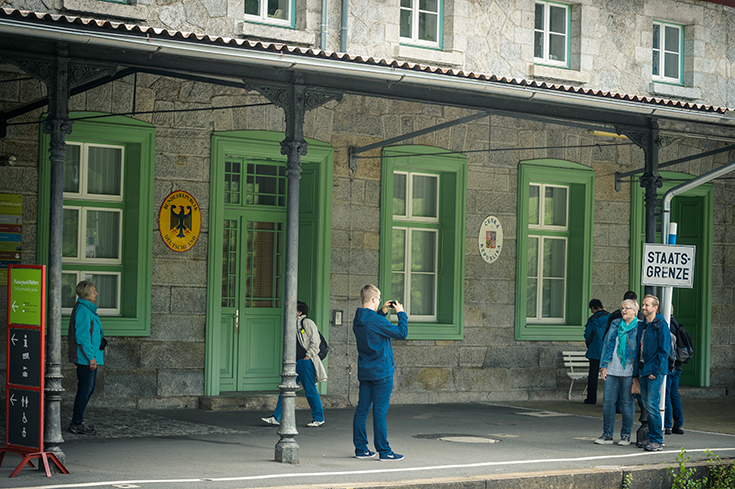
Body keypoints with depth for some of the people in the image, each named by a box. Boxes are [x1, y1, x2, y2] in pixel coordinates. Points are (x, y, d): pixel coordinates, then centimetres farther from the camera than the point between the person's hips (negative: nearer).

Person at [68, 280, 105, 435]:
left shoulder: (87, 309, 17)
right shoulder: (82, 310, -16)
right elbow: (82, 336, -21)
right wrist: (90, 357, -21)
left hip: (88, 357, 11)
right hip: (85, 357, -11)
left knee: (90, 387, 15)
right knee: (85, 388, -5)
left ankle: (77, 421, 22)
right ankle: (77, 424, 1)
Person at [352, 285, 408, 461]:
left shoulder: (358, 320, 7)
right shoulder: (376, 321, -18)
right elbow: (402, 333, -13)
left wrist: (382, 312, 20)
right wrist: (401, 313, -1)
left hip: (364, 372, 8)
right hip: (382, 372, -8)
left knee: (362, 409, 9)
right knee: (380, 411, -5)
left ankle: (360, 448, 13)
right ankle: (384, 451, -1)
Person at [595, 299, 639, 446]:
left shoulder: (639, 327, -1)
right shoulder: (615, 324, 14)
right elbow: (607, 344, 15)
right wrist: (604, 366, 8)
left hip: (628, 371, -5)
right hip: (612, 370, 5)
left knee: (627, 402, 2)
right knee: (607, 401, 3)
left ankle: (626, 435, 11)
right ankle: (607, 435, 10)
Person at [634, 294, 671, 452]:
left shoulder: (661, 325, -9)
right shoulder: (642, 326, 15)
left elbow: (664, 350, -12)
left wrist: (656, 371, -16)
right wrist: (638, 371, 13)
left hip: (655, 372, -8)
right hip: (643, 371, 8)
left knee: (652, 405, -10)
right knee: (647, 405, 10)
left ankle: (657, 441, -5)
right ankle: (652, 437, 17)